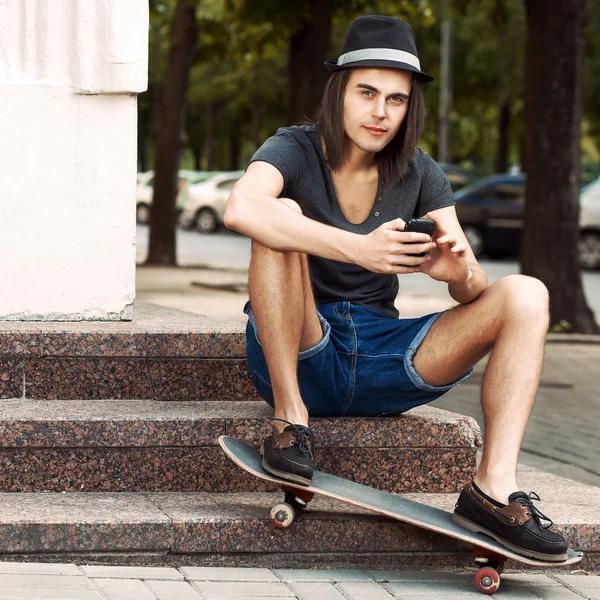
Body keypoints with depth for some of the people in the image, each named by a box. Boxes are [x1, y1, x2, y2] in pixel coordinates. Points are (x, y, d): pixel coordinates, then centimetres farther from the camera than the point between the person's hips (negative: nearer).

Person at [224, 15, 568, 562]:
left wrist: (458, 272, -27)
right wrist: (359, 249, -41)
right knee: (283, 218, -28)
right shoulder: (295, 151, -7)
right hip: (297, 357, -4)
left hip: (378, 359, 4)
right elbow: (240, 209, -32)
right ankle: (290, 416, -24)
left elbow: (475, 294, -1)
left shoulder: (418, 174, 5)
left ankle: (494, 486, -27)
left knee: (525, 295, -13)